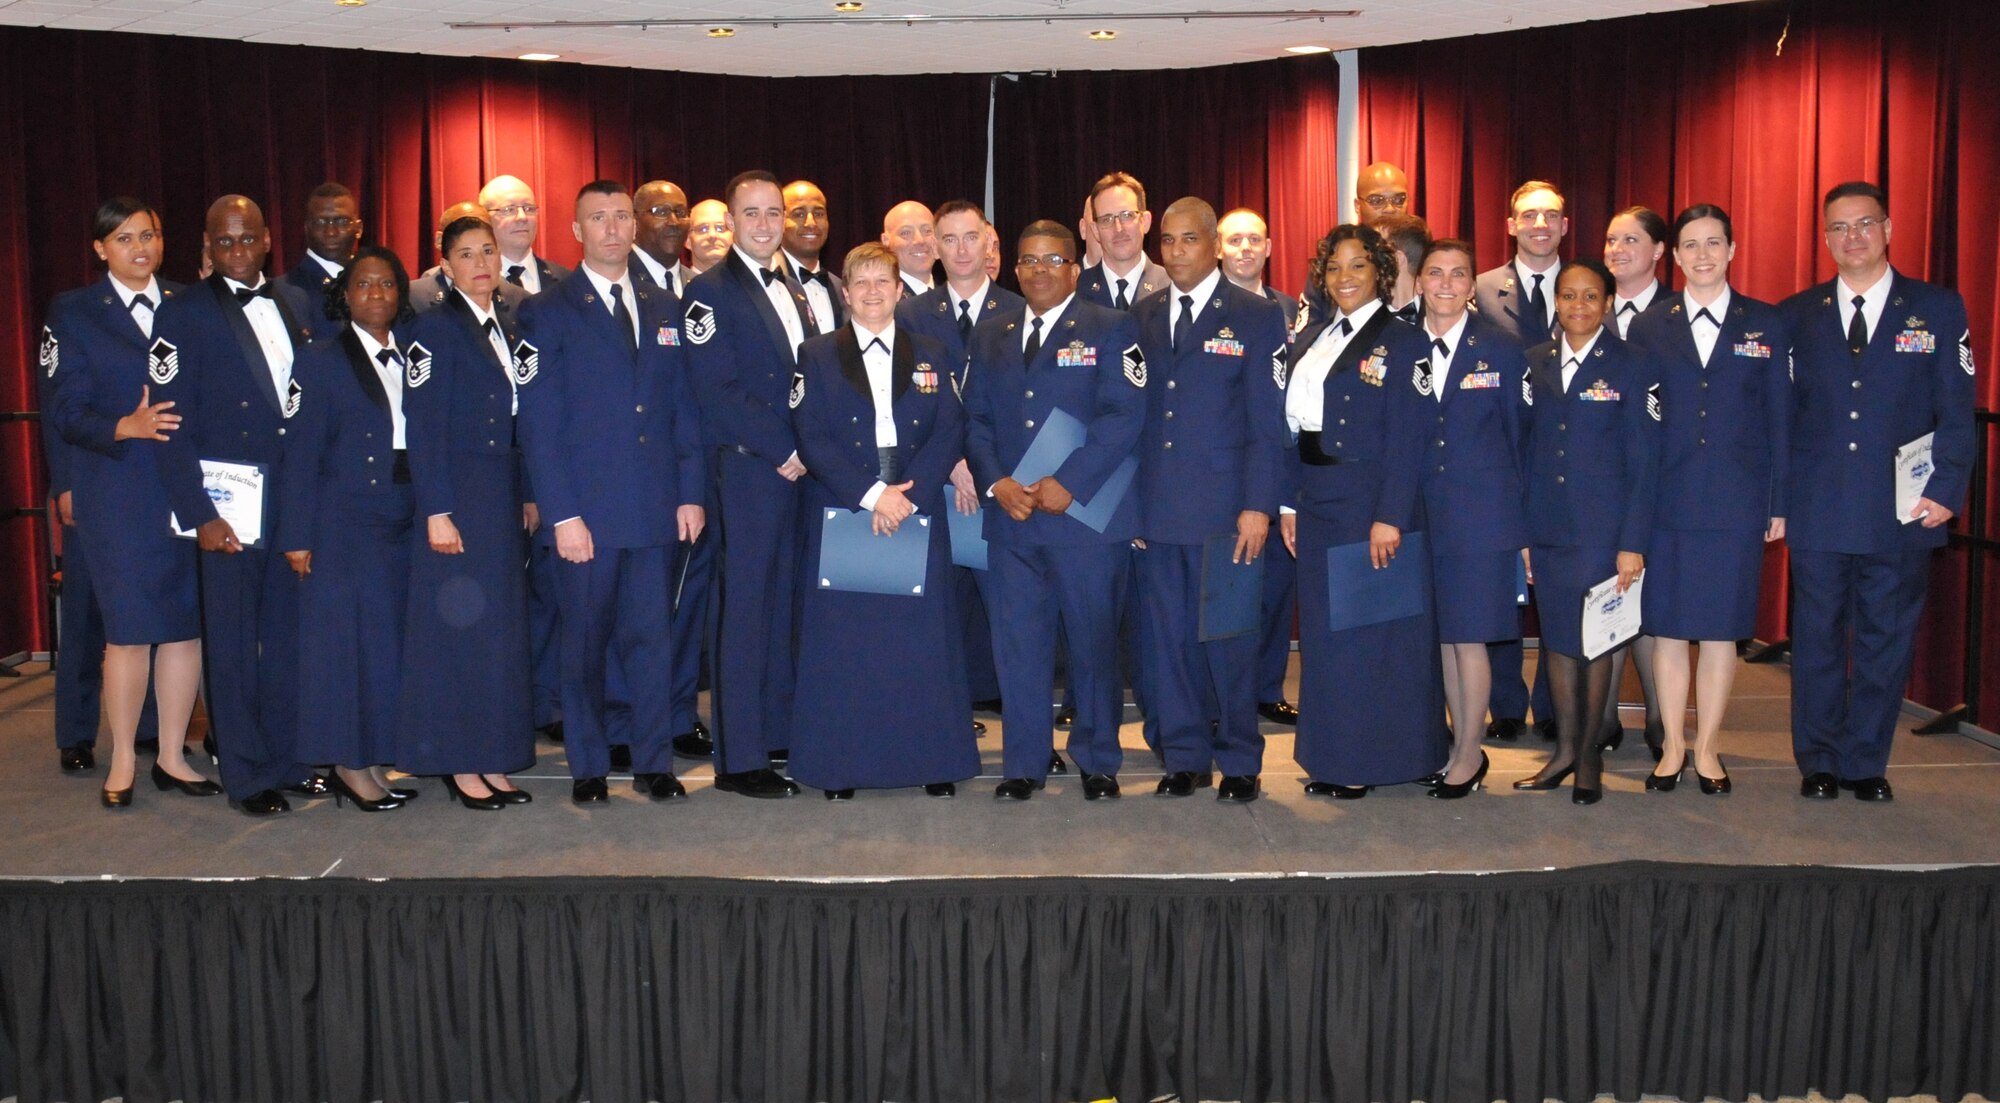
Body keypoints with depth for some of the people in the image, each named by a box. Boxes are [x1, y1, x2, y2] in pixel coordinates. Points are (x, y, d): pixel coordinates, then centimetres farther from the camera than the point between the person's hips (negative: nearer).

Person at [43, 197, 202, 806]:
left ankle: (172, 756, 15)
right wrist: (125, 427, -20)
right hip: (114, 492, -3)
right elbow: (64, 412, -1)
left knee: (186, 624, 3)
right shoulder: (73, 311, 4)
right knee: (129, 627, -3)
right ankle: (123, 761, 11)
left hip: (188, 488, 3)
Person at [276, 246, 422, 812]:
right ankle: (348, 763, 9)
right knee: (348, 637, 0)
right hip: (345, 523, -4)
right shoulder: (321, 360, 0)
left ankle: (374, 758, 15)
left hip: (406, 520, 4)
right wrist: (297, 536, -8)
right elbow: (302, 454, -3)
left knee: (392, 639, 6)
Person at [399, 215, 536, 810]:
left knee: (503, 627, 9)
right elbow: (423, 427, -12)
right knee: (459, 626, -1)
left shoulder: (505, 329, 13)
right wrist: (436, 510, -17)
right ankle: (459, 764, 8)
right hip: (459, 495, -7)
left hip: (505, 498, 7)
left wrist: (528, 495, 10)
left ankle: (492, 758, 17)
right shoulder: (436, 328, -8)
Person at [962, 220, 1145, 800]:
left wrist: (1069, 483, -16)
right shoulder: (990, 338, 17)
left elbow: (1124, 416, -8)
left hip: (1087, 513, -3)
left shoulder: (1111, 330, 2)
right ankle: (1023, 763, 14)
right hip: (1011, 516, 4)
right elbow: (975, 420, 12)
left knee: (1093, 638, 4)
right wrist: (995, 483, -6)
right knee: (1017, 639, 4)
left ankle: (1098, 760, 17)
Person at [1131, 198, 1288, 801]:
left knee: (1229, 638, 2)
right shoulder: (1142, 316, 12)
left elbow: (1268, 422, -4)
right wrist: (1125, 498, 5)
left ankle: (1239, 761, 15)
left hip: (1224, 509, -4)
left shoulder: (1257, 316, 0)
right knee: (1168, 636, 8)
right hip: (1156, 507, 4)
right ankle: (1184, 756, 20)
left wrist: (1258, 505, -11)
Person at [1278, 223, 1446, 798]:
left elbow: (1405, 441, -12)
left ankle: (1370, 759, 11)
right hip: (1316, 503, 7)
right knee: (1321, 627, 11)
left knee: (1371, 630, 0)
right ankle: (1330, 756, 21)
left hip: (1370, 502, -7)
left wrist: (1389, 517, -18)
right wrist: (1289, 502, 8)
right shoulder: (1309, 339, 13)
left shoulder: (1400, 343, -6)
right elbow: (1295, 427, 13)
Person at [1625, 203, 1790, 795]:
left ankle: (1707, 748, 17)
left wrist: (1779, 503, 1)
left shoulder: (1766, 324, 5)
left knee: (1722, 628, 5)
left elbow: (1779, 419, 5)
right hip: (1667, 499, 0)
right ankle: (1672, 746, 16)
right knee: (1667, 627, 4)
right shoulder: (1649, 327, 6)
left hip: (1737, 501, 0)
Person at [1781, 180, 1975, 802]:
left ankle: (1866, 763, 19)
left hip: (1902, 513, 0)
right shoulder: (1797, 315, 7)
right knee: (1817, 640, 7)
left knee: (1886, 642, 6)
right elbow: (1781, 412, 7)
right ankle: (1818, 762, 19)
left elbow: (1956, 412, 2)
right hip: (1817, 513, 1)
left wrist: (1945, 489, -8)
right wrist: (1774, 496, -1)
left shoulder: (1938, 310, 4)